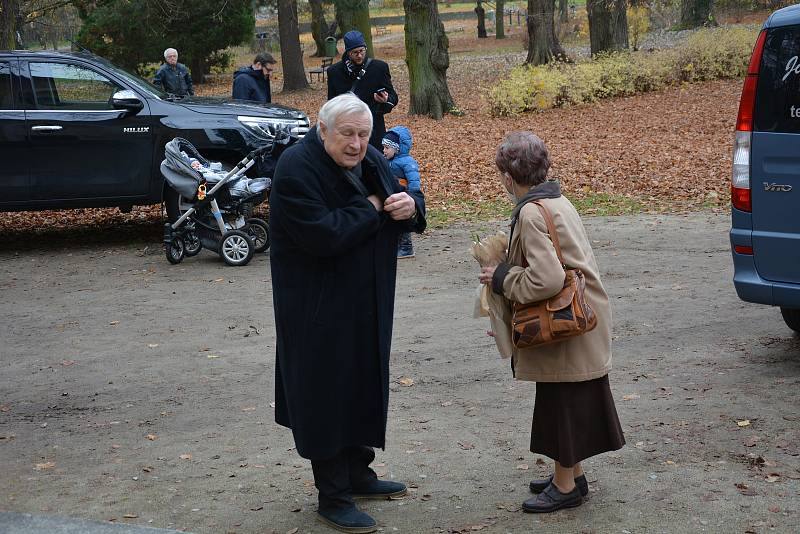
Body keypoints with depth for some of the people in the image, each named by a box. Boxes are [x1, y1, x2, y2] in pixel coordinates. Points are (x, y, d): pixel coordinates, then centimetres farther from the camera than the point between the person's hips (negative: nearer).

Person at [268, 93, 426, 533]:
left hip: (366, 305, 8)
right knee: (328, 394, 0)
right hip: (319, 307, -8)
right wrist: (371, 208, -18)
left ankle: (358, 474, 35)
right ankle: (332, 497, 12)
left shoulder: (369, 160, 4)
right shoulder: (296, 168, -20)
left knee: (365, 388, 18)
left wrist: (410, 205, -13)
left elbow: (404, 199, 12)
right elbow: (322, 235, -29)